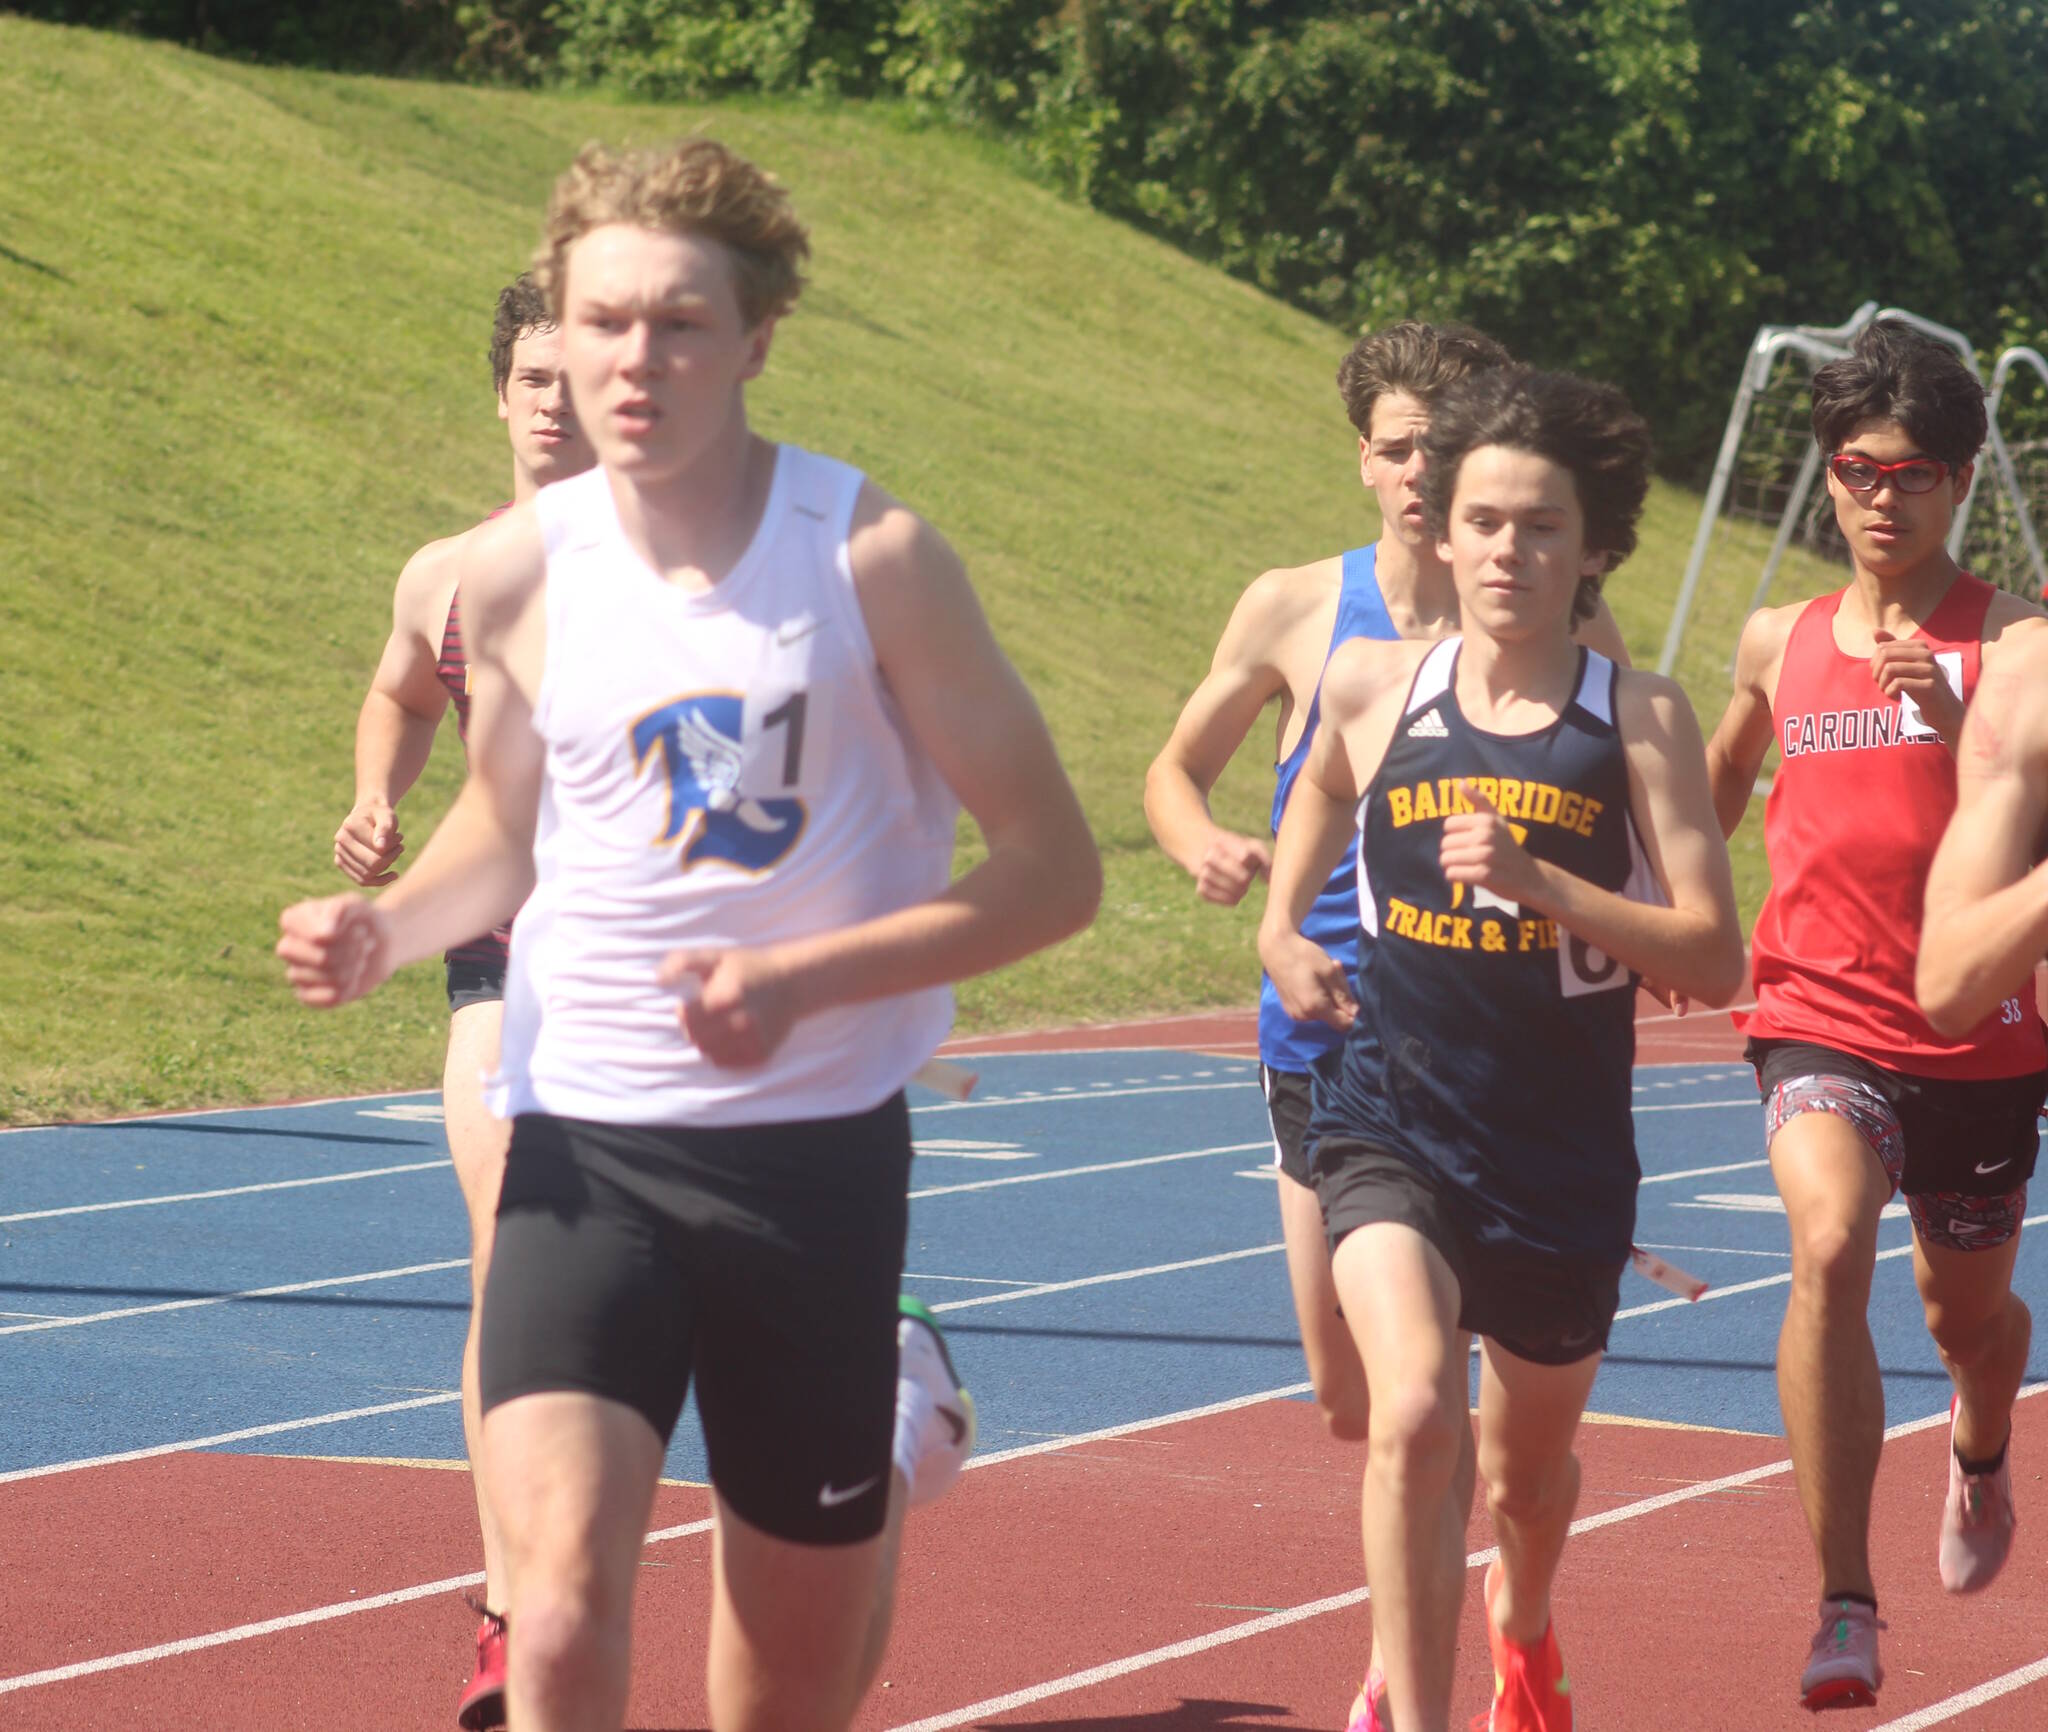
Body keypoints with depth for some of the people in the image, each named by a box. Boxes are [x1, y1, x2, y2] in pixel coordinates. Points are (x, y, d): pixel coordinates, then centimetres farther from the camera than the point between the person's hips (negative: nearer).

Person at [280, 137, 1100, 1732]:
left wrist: (803, 977, -20)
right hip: (584, 1139, 1)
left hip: (817, 1146, -1)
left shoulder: (871, 559, -9)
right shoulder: (519, 573, -1)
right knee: (562, 1602, -21)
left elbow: (1054, 867, -8)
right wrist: (387, 928, -4)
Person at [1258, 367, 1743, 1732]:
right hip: (1393, 1127, -1)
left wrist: (1540, 884, -23)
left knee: (1530, 1465, 21)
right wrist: (1283, 921, 16)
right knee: (1415, 1416, -27)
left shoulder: (1642, 720, -8)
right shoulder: (1373, 688, -1)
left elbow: (1714, 960, -14)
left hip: (1564, 1158, 1)